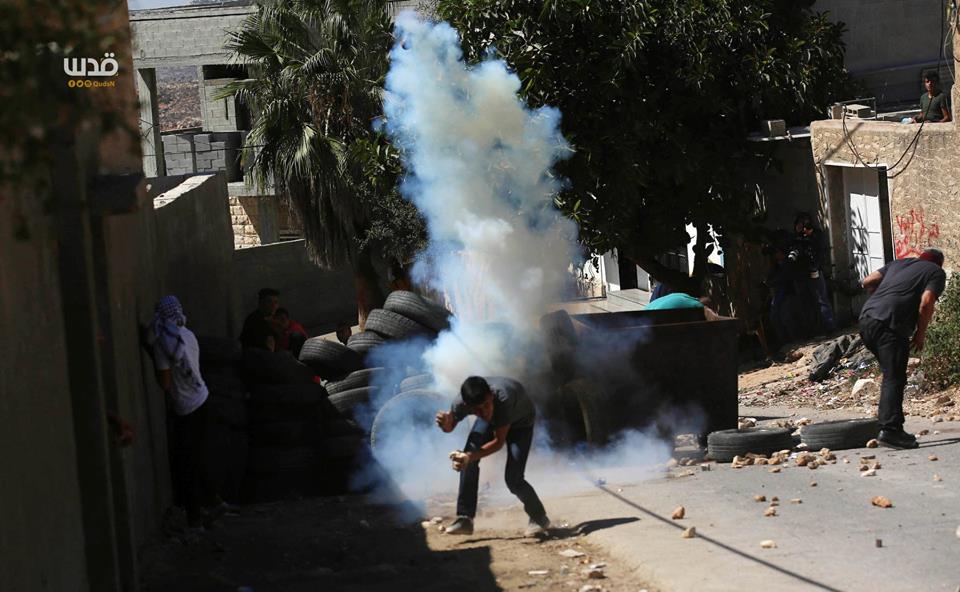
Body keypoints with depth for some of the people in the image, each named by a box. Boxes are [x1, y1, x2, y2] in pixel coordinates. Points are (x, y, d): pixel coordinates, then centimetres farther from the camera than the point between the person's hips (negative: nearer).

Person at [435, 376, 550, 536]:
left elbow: (499, 441, -35)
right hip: (493, 418, 4)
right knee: (467, 460, -18)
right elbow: (450, 426, -10)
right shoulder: (462, 403, -33)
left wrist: (471, 457, -47)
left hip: (520, 421, -4)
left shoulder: (503, 399, -46)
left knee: (513, 479, -14)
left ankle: (539, 518, 13)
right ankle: (465, 518, -8)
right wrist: (445, 423, -34)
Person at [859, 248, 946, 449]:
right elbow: (926, 303, -6)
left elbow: (867, 282, 21)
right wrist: (920, 334, 5)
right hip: (891, 325, -7)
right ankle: (890, 429, -16)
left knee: (891, 373, 18)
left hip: (866, 318, 7)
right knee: (894, 378, -8)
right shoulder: (936, 273, 11)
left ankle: (886, 416, 18)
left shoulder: (898, 263, 28)